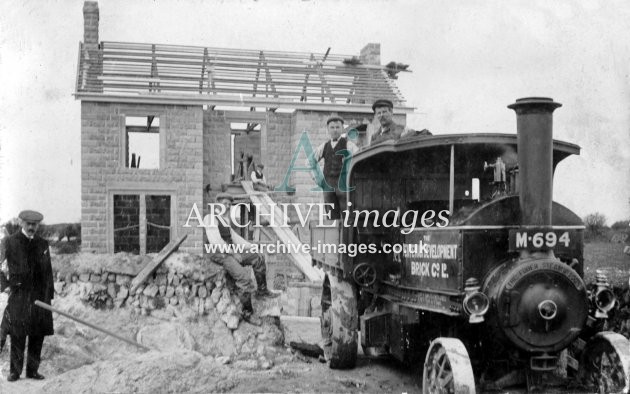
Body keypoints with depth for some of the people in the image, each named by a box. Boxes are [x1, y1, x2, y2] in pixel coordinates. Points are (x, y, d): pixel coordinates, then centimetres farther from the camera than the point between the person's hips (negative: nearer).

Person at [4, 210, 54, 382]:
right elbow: (5, 267, 1)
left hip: (39, 296, 3)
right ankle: (15, 371, 7)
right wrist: (9, 283, -10)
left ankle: (32, 370, 15)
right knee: (17, 335, -3)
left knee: (37, 336, 5)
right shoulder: (11, 242, 2)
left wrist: (49, 293, 10)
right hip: (19, 295, -3)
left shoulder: (43, 244, 13)